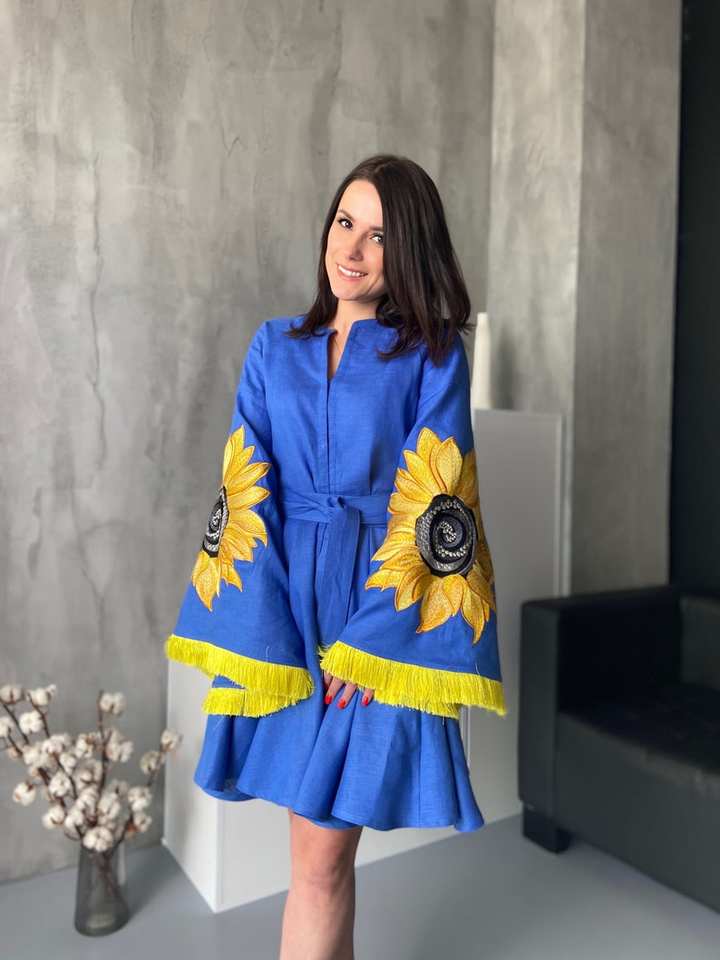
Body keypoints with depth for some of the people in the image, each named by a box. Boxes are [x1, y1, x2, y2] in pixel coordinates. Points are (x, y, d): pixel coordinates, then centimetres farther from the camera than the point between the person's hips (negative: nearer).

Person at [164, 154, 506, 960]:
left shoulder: (433, 355, 1)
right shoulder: (274, 346, 9)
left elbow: (430, 507, -6)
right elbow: (245, 496, 0)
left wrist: (374, 635, -14)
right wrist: (262, 634, -9)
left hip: (383, 610, -3)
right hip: (284, 605, 3)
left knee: (320, 856, 1)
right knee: (320, 845, 14)